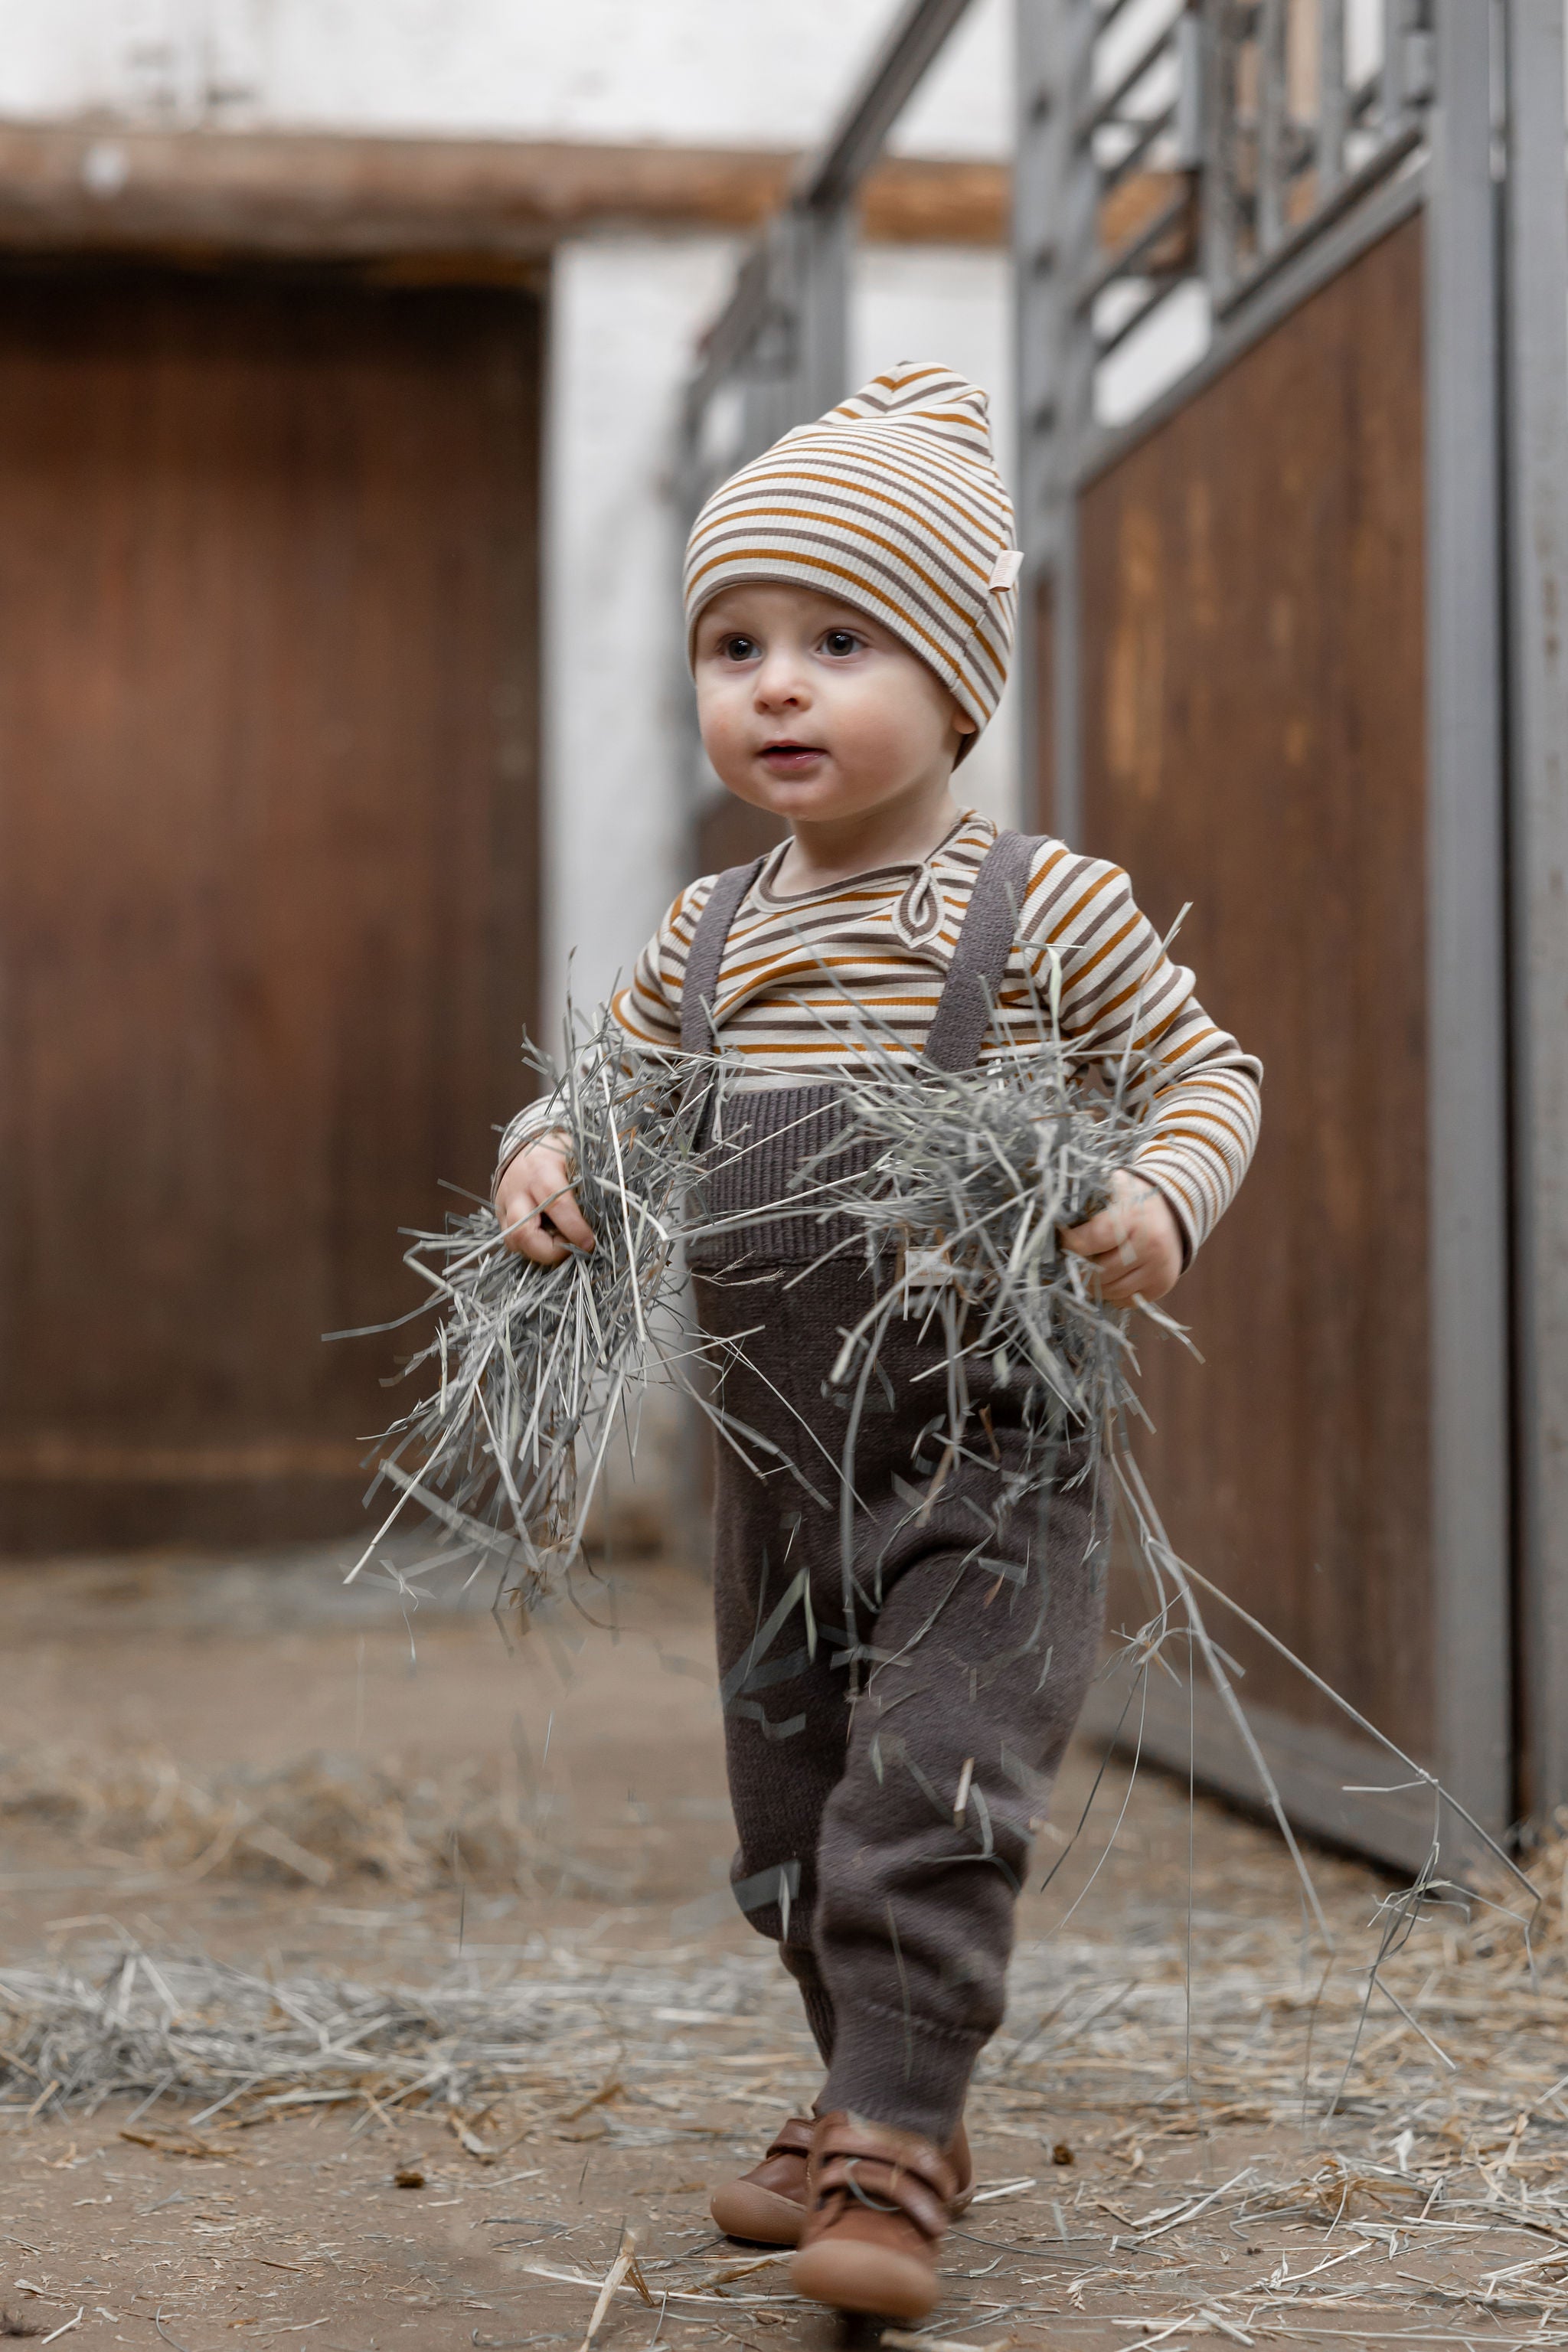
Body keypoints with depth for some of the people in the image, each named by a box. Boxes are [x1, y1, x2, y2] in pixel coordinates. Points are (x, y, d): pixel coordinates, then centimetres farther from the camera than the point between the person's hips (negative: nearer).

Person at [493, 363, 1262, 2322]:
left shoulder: (1049, 911, -8)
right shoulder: (704, 940, 5)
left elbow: (1211, 1070, 0)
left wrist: (1164, 1193, -20)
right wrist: (545, 1152, -5)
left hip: (987, 1465, -5)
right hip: (779, 1472, 6)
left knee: (925, 1808, -11)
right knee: (792, 1824, 15)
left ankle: (890, 2159, 0)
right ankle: (873, 2093, 33)